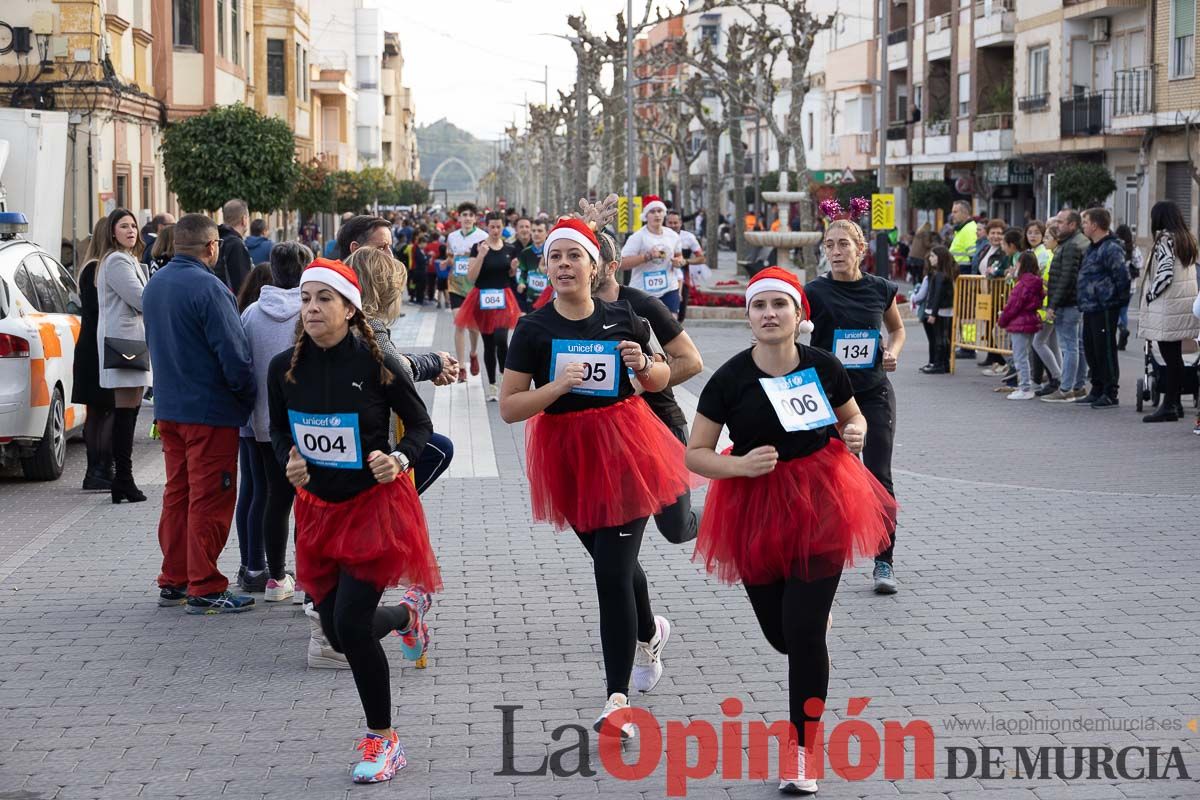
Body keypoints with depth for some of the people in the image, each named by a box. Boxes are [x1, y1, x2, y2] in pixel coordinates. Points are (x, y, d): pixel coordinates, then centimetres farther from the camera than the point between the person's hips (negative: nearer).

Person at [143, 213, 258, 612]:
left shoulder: (155, 284, 8)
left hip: (168, 407, 8)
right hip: (210, 410, -8)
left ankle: (173, 581, 22)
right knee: (210, 500, -2)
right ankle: (204, 588, 1)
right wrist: (248, 396, -6)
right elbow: (234, 353, -20)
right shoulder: (208, 288, -20)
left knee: (177, 494, 16)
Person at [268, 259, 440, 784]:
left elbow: (420, 424, -3)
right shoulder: (284, 369, -5)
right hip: (319, 509, 5)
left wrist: (399, 460, -22)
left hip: (376, 505, -5)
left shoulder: (376, 366, -15)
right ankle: (407, 613, 47)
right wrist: (289, 463, -10)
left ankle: (383, 741, 6)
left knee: (350, 623, -14)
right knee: (338, 632, 10)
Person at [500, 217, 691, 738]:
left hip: (623, 447, -2)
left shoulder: (622, 320, -2)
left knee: (612, 571, -11)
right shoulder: (534, 329, -5)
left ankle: (617, 701, -7)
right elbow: (508, 408, -8)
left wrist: (643, 366, -9)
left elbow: (661, 378, 13)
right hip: (567, 455, 2)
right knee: (614, 563, 20)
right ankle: (650, 631, 53)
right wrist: (557, 386, -23)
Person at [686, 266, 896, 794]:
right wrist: (740, 464, -24)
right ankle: (815, 611, 53)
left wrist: (856, 433, -11)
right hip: (755, 508, 1)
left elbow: (853, 418, 13)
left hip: (820, 504, -1)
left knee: (804, 631, -8)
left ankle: (800, 753, 5)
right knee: (781, 635, 12)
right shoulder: (729, 379, -11)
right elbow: (695, 454, -6)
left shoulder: (823, 367, -7)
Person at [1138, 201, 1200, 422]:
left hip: (1167, 308, -9)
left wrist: (1149, 296, -10)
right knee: (1175, 356, 13)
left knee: (1170, 358, -7)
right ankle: (1174, 402, 17)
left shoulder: (1165, 240, -13)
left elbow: (1165, 274, -22)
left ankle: (1168, 406, -6)